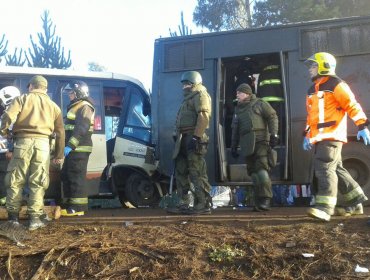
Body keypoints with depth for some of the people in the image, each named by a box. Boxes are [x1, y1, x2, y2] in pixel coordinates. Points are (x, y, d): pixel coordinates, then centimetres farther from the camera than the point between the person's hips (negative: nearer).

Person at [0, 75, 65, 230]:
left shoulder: (22, 99, 8)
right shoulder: (53, 106, 16)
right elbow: (60, 132, 15)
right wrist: (59, 154, 21)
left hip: (23, 142, -1)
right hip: (43, 143, 2)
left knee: (15, 180, 9)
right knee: (38, 182, 5)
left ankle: (13, 216, 14)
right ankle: (35, 218, 1)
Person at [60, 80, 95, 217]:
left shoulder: (85, 107, -9)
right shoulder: (75, 107, 24)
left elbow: (81, 129, -21)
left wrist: (70, 146, -27)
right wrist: (68, 146, 23)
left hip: (79, 149, -11)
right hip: (73, 149, 11)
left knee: (76, 177, -10)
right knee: (66, 176, 14)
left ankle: (78, 207, -8)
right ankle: (70, 205, 20)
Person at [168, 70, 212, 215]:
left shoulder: (200, 95, -3)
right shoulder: (189, 98, 28)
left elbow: (204, 117, -18)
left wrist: (196, 137, -25)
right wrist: (178, 137, 19)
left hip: (193, 138, -10)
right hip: (184, 139, 11)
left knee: (197, 173, -11)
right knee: (180, 171, 10)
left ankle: (204, 204, -9)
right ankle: (184, 204, 15)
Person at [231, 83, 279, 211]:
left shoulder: (260, 104, 8)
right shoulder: (238, 110, 24)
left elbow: (272, 117, -1)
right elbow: (235, 130, 25)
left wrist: (274, 134, -12)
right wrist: (234, 146, 19)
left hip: (260, 140, -5)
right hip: (247, 144, 5)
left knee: (262, 169, -16)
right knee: (253, 171, 1)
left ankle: (265, 199, -16)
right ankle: (259, 201, 3)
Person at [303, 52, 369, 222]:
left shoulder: (335, 85, -4)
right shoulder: (312, 90, 22)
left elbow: (352, 105, -10)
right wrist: (306, 135, 21)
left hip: (332, 135, -9)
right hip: (319, 138, 9)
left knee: (325, 168, -18)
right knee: (336, 169, 12)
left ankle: (325, 207, -24)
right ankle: (355, 202, 22)